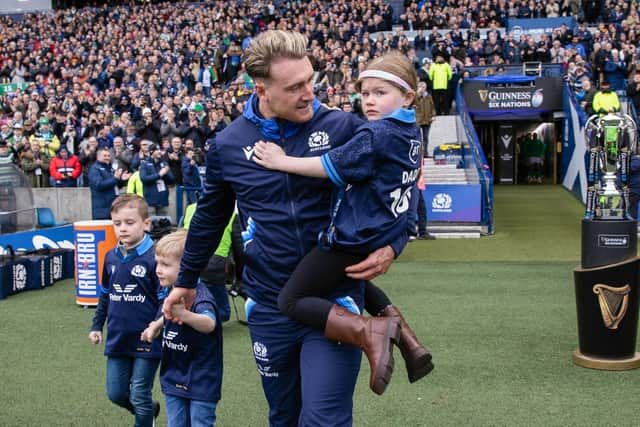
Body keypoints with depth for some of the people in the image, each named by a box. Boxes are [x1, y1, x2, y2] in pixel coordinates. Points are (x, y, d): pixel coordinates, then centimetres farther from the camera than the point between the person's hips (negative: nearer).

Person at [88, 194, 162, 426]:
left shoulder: (153, 257, -15)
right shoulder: (111, 257, 4)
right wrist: (97, 325, 18)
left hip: (146, 340, -6)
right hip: (117, 339, 6)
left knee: (139, 396, 4)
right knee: (115, 393, 14)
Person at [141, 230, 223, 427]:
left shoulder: (200, 298, -25)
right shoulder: (172, 292, 0)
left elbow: (209, 324, -47)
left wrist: (184, 314, -64)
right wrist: (157, 325, 7)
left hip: (201, 381, -7)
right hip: (174, 378, 8)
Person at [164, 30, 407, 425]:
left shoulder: (343, 127, -8)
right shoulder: (228, 144, -2)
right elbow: (210, 218, 13)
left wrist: (391, 245, -17)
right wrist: (186, 282, 22)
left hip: (335, 300, -2)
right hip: (269, 308, 3)